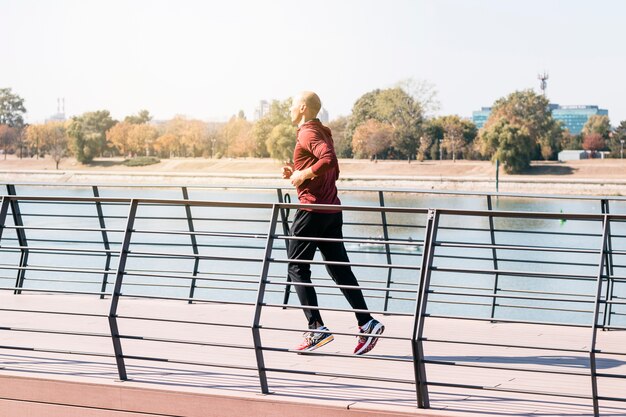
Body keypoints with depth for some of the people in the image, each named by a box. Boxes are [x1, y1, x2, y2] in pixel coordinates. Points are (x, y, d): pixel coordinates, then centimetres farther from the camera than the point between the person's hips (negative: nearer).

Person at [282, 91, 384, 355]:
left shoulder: (308, 133, -10)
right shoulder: (322, 133, 20)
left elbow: (329, 159, -29)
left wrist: (303, 174, -17)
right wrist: (296, 174, 17)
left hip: (312, 209, -9)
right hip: (332, 210, 9)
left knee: (297, 268, -1)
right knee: (339, 269, 7)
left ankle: (316, 328, -7)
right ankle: (366, 323, 0)